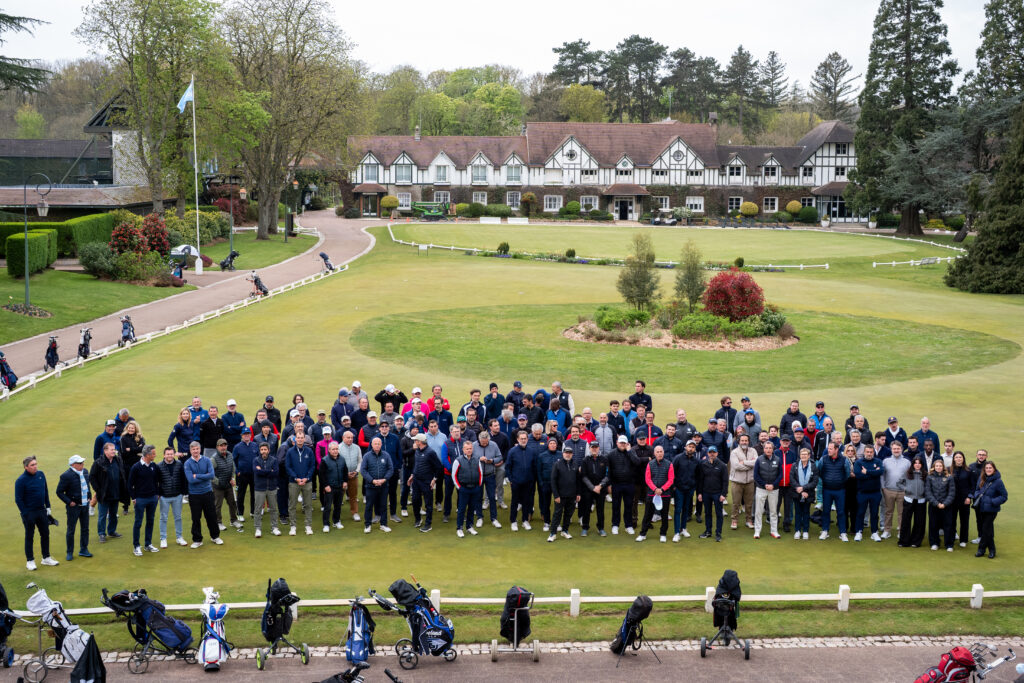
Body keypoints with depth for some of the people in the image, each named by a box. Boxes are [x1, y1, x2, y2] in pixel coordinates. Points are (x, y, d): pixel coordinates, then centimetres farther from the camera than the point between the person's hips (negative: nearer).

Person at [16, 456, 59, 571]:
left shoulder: (41, 474, 1)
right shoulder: (21, 480, -16)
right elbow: (18, 499, -13)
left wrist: (47, 506, 10)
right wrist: (24, 513, -14)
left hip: (42, 511, 6)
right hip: (29, 513, -6)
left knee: (45, 534, 12)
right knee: (29, 536, 6)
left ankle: (46, 558, 26)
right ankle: (30, 561, 16)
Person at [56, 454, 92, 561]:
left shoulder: (85, 471, 3)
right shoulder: (66, 476, -19)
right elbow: (59, 492, -14)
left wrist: (88, 497, 11)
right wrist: (69, 502, -17)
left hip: (85, 505, 6)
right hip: (74, 506, -6)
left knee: (85, 528, 14)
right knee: (71, 530, 4)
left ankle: (83, 550, 27)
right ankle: (69, 553, 16)